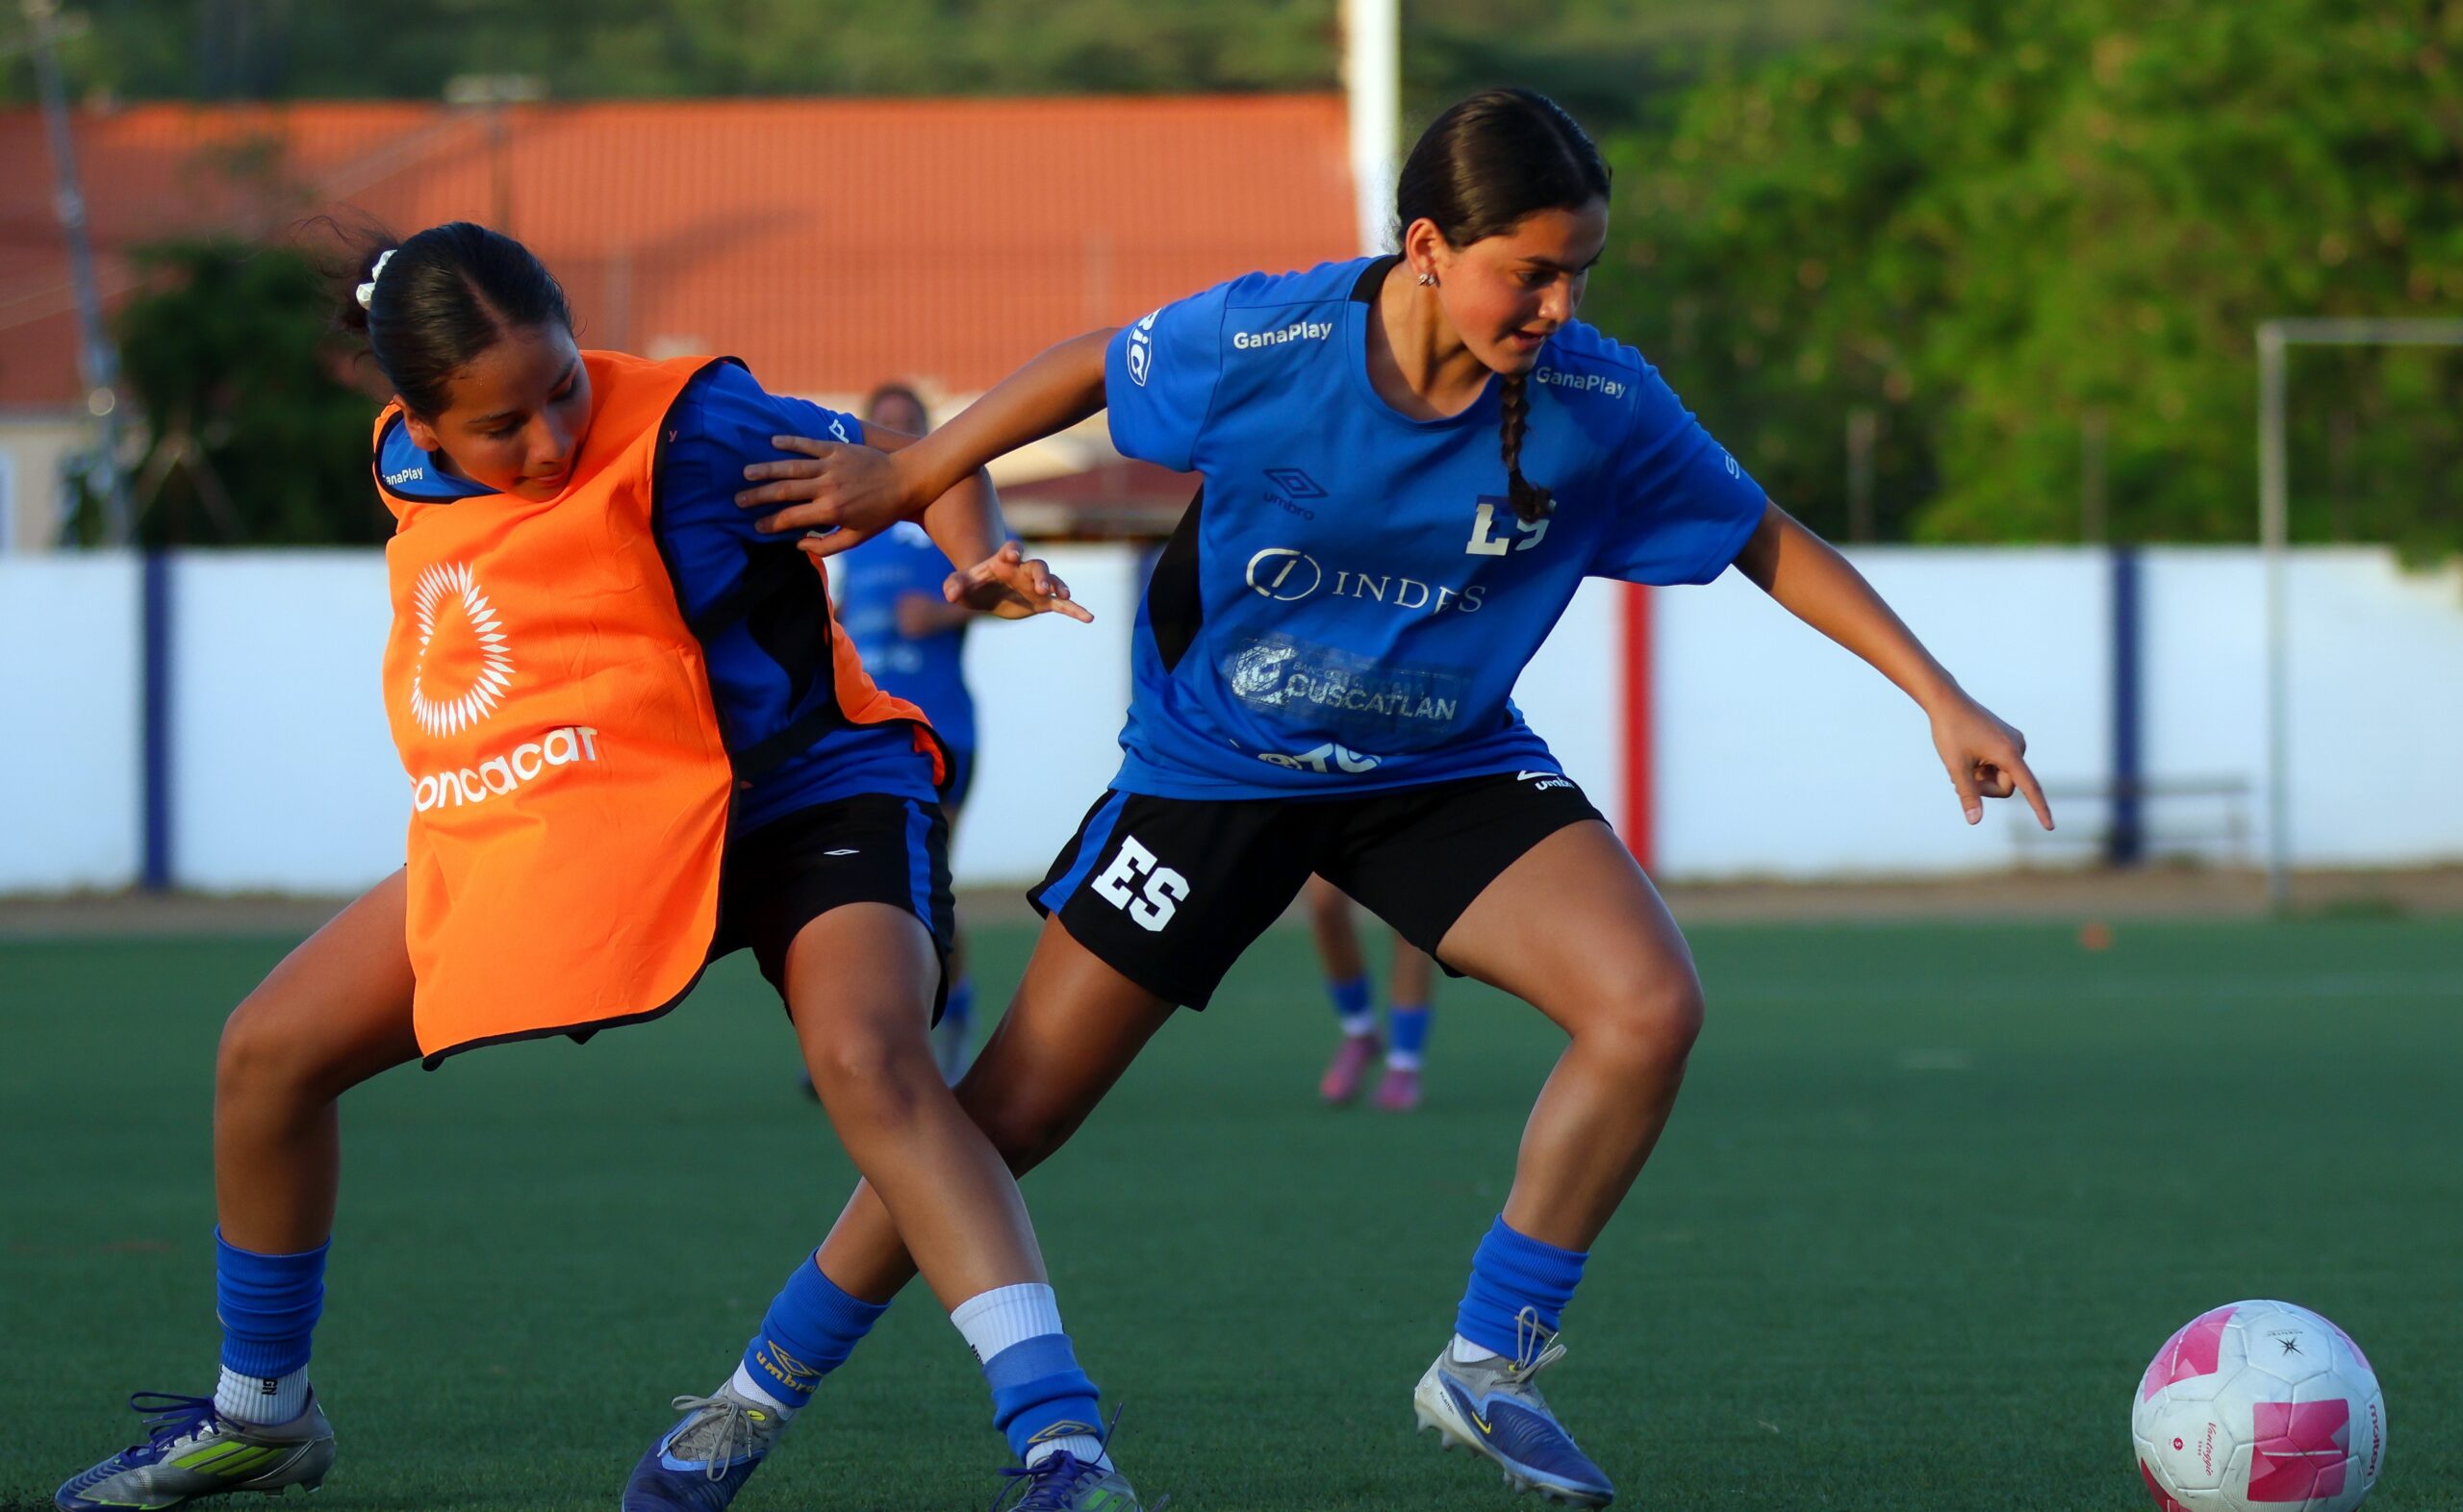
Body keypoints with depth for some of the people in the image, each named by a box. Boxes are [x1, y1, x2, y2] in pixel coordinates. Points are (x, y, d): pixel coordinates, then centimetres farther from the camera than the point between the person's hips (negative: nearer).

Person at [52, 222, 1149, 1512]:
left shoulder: (677, 426, -22)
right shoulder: (409, 468, -2)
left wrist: (980, 560, -35)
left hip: (800, 800, -7)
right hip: (526, 838, 7)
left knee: (868, 1062, -35)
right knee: (270, 1052, 4)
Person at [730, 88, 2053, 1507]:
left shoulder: (1599, 404, -19)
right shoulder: (1262, 343, -24)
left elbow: (1768, 539, -4)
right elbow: (1090, 369, -3)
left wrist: (1943, 697, -7)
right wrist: (908, 479, 7)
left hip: (1446, 769, 2)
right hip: (1216, 759, -2)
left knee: (1652, 1007, -21)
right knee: (1013, 1109, -3)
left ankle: (1488, 1369, -4)